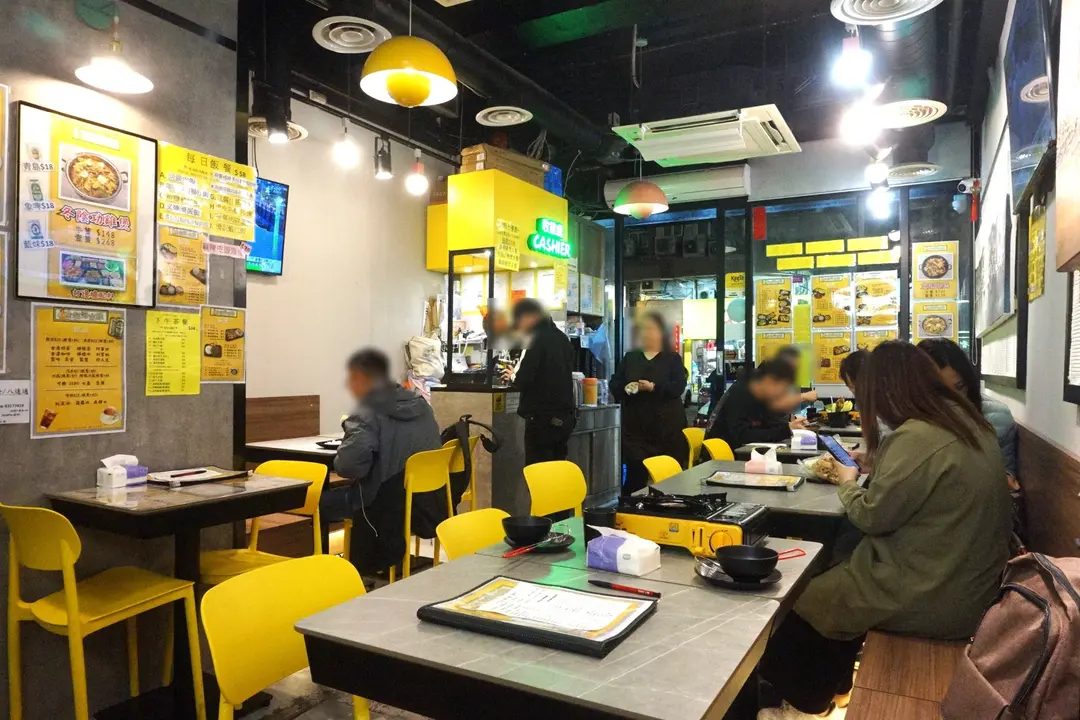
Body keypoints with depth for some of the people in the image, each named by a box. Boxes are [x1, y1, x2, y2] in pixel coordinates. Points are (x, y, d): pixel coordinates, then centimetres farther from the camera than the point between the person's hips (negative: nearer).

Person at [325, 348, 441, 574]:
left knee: (321, 502, 13)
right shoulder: (420, 405, 6)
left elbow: (349, 465, -28)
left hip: (388, 504, -8)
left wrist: (337, 462, -5)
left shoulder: (368, 412, -16)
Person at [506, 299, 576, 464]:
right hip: (565, 416, 8)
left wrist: (512, 376, 3)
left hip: (542, 417, -8)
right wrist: (519, 373, 22)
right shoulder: (562, 337, 11)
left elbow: (523, 381, -18)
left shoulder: (536, 338, -13)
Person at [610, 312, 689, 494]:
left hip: (667, 424, -1)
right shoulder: (630, 358, 14)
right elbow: (615, 385, 8)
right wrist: (627, 388, -14)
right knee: (635, 473, -4)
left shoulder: (673, 358, 6)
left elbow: (678, 387, -8)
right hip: (635, 425, 2)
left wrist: (653, 387, -22)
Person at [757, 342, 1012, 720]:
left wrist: (848, 483, 0)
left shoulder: (917, 437, -26)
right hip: (970, 581, 9)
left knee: (807, 603, 6)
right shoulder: (968, 421, 4)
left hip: (932, 595, -9)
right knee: (837, 572, 21)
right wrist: (871, 462, 11)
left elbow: (872, 515, -17)